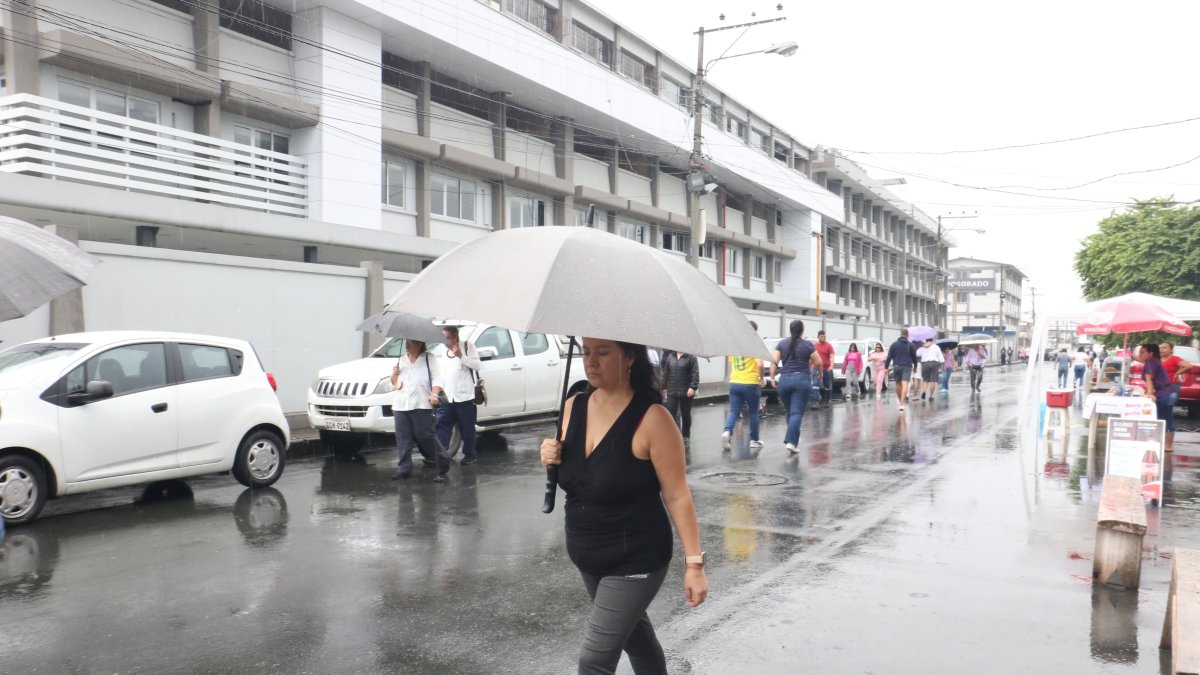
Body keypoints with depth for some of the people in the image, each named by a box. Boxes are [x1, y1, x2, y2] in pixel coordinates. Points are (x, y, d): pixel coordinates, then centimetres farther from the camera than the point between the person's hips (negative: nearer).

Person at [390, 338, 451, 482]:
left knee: (426, 436, -7)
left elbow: (437, 378, -3)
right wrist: (395, 374, 2)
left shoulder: (429, 359, 5)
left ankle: (443, 462, 9)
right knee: (403, 438, 2)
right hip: (400, 405, 5)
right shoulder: (401, 360, 19)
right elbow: (394, 383, 23)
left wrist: (434, 394, -19)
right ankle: (404, 468, 6)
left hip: (421, 405, -5)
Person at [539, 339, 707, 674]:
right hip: (587, 559, 7)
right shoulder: (573, 407, -2)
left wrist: (694, 563, -16)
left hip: (636, 561, -7)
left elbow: (677, 495, -16)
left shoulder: (652, 418, -21)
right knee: (632, 630, 26)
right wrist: (550, 457, -10)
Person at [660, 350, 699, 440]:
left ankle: (685, 435, 23)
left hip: (686, 392, -3)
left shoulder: (691, 357, -5)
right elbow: (666, 373, 13)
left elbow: (695, 374, -12)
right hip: (671, 392, 3)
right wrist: (664, 387, 12)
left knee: (685, 414, 10)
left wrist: (692, 387, -21)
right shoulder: (670, 356, 9)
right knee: (670, 413, -4)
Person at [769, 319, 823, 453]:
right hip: (801, 380, -3)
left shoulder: (782, 343, 6)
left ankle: (791, 439, 26)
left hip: (784, 380, 3)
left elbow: (774, 361, -3)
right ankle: (791, 441, -18)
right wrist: (809, 363, 18)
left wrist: (772, 378, 1)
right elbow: (819, 363, -2)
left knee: (790, 412, 18)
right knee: (797, 413, -6)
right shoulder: (807, 344, -1)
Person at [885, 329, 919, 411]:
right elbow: (914, 357, 9)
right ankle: (902, 403, -21)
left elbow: (889, 357, -1)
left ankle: (901, 401, 29)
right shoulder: (910, 345, 4)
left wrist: (886, 367, 1)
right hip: (907, 367, -1)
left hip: (896, 366, 1)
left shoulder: (894, 344, 4)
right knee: (905, 384, -10)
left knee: (898, 384, 17)